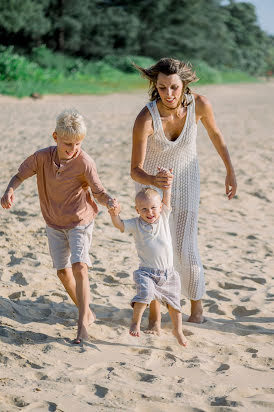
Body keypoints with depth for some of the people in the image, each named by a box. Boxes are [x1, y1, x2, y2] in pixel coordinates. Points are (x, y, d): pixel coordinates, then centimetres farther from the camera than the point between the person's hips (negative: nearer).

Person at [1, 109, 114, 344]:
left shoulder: (84, 163, -21)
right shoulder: (42, 157, -13)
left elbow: (99, 192, -16)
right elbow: (21, 174, -1)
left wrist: (109, 202, -38)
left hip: (80, 222, -4)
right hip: (54, 224, 4)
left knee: (79, 267, -19)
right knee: (63, 271, 8)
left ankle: (83, 322, -12)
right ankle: (86, 312, 29)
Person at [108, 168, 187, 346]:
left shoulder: (163, 218, 2)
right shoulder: (136, 224, -2)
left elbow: (167, 197, -3)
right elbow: (120, 225, -14)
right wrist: (115, 214, -33)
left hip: (168, 272, 3)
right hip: (147, 272, -3)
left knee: (174, 301, 12)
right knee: (145, 292, -30)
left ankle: (178, 330, 32)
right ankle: (135, 322, -12)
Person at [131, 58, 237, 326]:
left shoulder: (200, 104, -26)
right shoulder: (145, 119, -34)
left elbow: (215, 135, -4)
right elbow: (135, 171, -33)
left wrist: (230, 171, 4)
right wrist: (153, 180, -55)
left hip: (185, 179, 1)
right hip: (150, 178, -1)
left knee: (185, 249, -1)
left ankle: (196, 303, 27)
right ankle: (155, 314, 21)